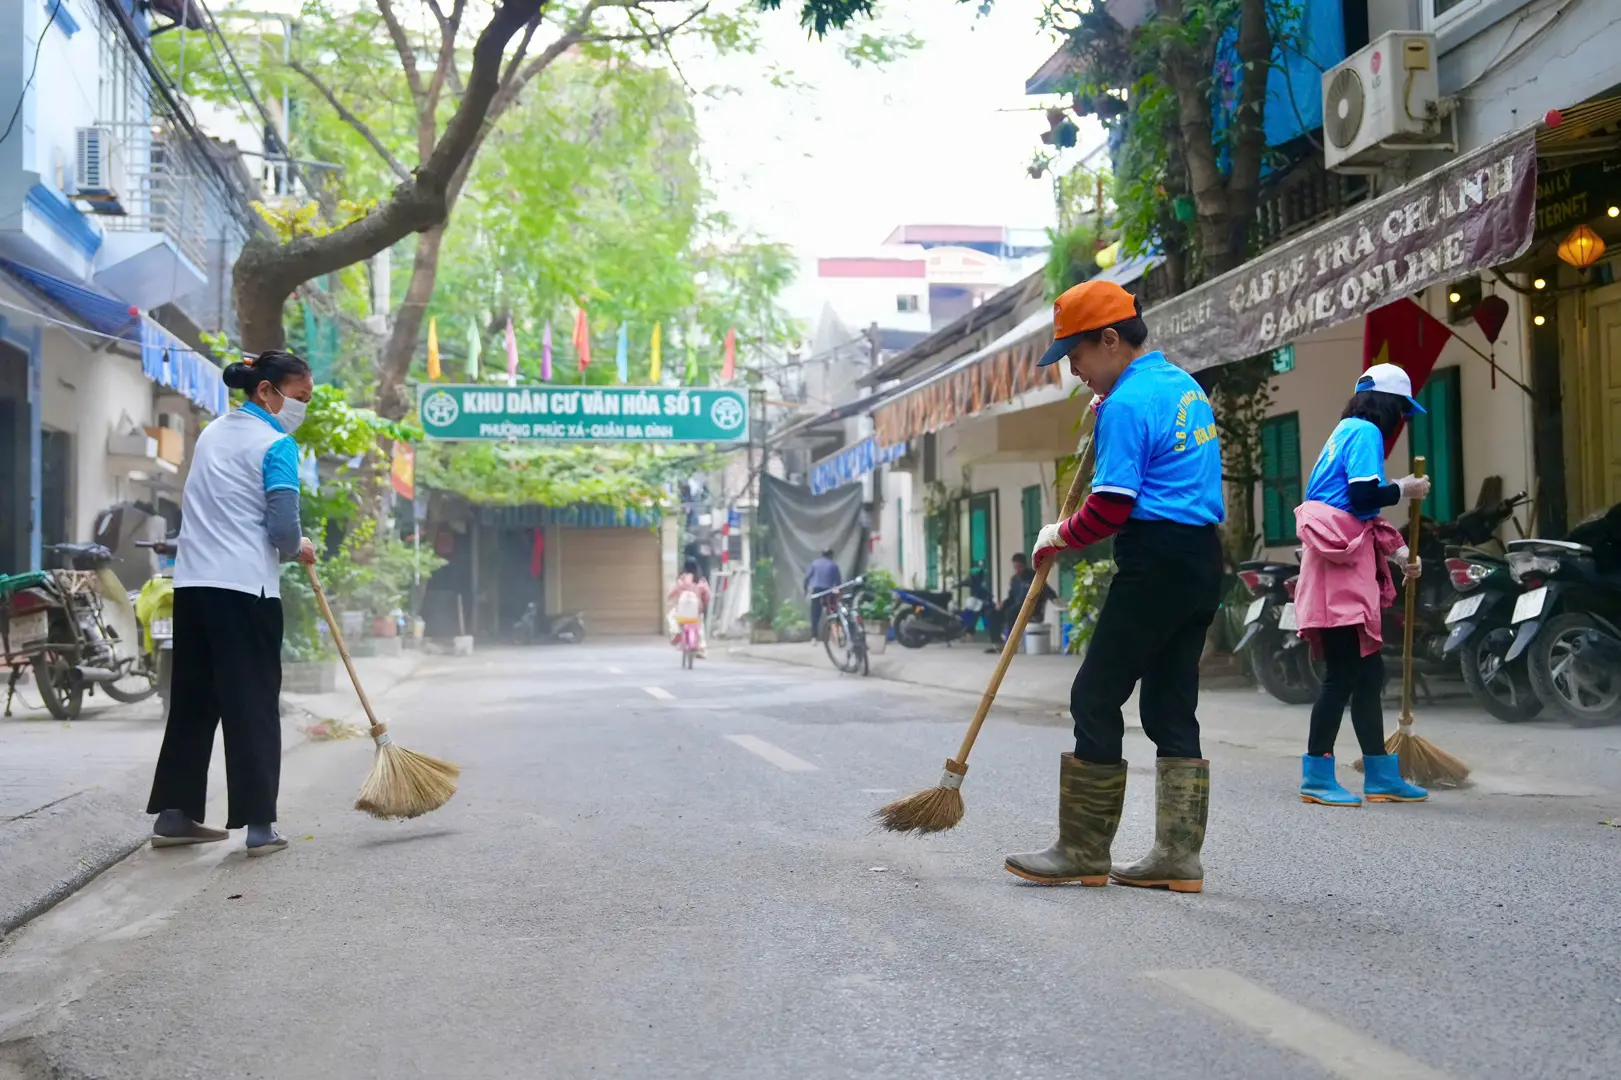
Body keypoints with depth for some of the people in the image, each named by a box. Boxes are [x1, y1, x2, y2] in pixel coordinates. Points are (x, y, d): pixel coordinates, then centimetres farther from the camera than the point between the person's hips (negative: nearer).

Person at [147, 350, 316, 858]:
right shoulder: (277, 445, -7)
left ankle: (173, 814, 18)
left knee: (192, 699, 14)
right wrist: (298, 548, 8)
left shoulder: (212, 432, 17)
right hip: (245, 588, -7)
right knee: (253, 705, -2)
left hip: (192, 582, 7)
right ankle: (259, 825, -1)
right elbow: (282, 528, -14)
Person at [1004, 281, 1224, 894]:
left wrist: (1060, 537, 0)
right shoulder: (1185, 385, 17)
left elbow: (1110, 507, -17)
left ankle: (1083, 853, 2)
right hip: (1204, 560, 10)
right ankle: (1179, 856, 11)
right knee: (1172, 705, 11)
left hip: (1155, 561, -10)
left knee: (1097, 698, -2)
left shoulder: (1127, 403, -13)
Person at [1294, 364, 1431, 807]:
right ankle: (1316, 776, -6)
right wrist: (1404, 489, -1)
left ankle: (1381, 777, 18)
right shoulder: (1365, 432, -7)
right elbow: (1364, 495, -19)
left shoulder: (1349, 431, 22)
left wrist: (1400, 553, 25)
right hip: (1340, 560, -10)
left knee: (1368, 670, 12)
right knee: (1344, 671, -9)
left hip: (1349, 560, 10)